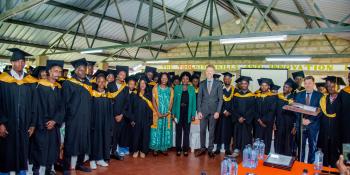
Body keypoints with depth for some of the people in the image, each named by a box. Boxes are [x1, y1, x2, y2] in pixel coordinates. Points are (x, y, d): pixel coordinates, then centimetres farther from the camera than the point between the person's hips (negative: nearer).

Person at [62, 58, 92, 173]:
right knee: (70, 142, -1)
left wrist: (88, 116, 10)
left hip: (85, 118, 6)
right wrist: (71, 114, -12)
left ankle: (79, 164, 25)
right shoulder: (68, 83, -4)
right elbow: (66, 101, -9)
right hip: (73, 118, -6)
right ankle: (67, 167, 9)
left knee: (83, 141, 12)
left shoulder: (88, 84, 14)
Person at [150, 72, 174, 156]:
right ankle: (155, 149, 8)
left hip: (167, 113, 2)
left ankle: (164, 148, 14)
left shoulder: (170, 89, 6)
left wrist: (168, 112, -11)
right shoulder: (155, 88, 1)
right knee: (157, 130, 0)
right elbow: (153, 101, -4)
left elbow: (171, 101, 3)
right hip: (157, 113, -2)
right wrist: (158, 112, -14)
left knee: (166, 130, 5)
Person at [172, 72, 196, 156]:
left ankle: (185, 149, 15)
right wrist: (174, 113, -5)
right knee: (178, 132, 6)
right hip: (179, 113, 0)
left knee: (186, 132, 6)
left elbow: (193, 102, 3)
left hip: (187, 113, 1)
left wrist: (193, 114, -3)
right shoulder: (177, 88, 2)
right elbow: (174, 101, 2)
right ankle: (178, 149, 14)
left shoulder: (192, 89, 4)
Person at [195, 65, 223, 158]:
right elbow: (199, 98, 5)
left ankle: (210, 150, 17)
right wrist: (199, 111, -2)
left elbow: (220, 99, -1)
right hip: (203, 110, 1)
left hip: (213, 111, -1)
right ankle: (202, 148, 19)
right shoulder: (202, 84, 6)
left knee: (212, 131, 6)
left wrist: (218, 111, -8)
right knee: (202, 130, 4)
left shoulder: (218, 84, 1)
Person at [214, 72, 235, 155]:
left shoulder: (234, 90, 4)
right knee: (219, 130, 3)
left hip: (230, 114, 1)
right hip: (221, 113, 0)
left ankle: (227, 149, 12)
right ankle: (218, 148, 11)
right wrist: (224, 111, -11)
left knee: (228, 131, 5)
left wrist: (230, 112, -9)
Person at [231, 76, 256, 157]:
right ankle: (236, 150, 13)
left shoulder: (251, 96, 0)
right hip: (237, 119, 2)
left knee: (246, 135, 1)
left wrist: (244, 118, -13)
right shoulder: (236, 95, 5)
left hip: (248, 120, -2)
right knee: (237, 134, 5)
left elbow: (252, 109, -5)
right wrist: (238, 117, -11)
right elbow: (234, 108, 1)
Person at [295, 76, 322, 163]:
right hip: (301, 124, 2)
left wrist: (310, 120, -15)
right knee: (300, 146, 9)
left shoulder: (319, 95, -2)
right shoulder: (299, 95, 6)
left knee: (312, 146, 10)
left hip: (313, 125, -2)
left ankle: (310, 164, 22)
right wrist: (302, 119, -12)